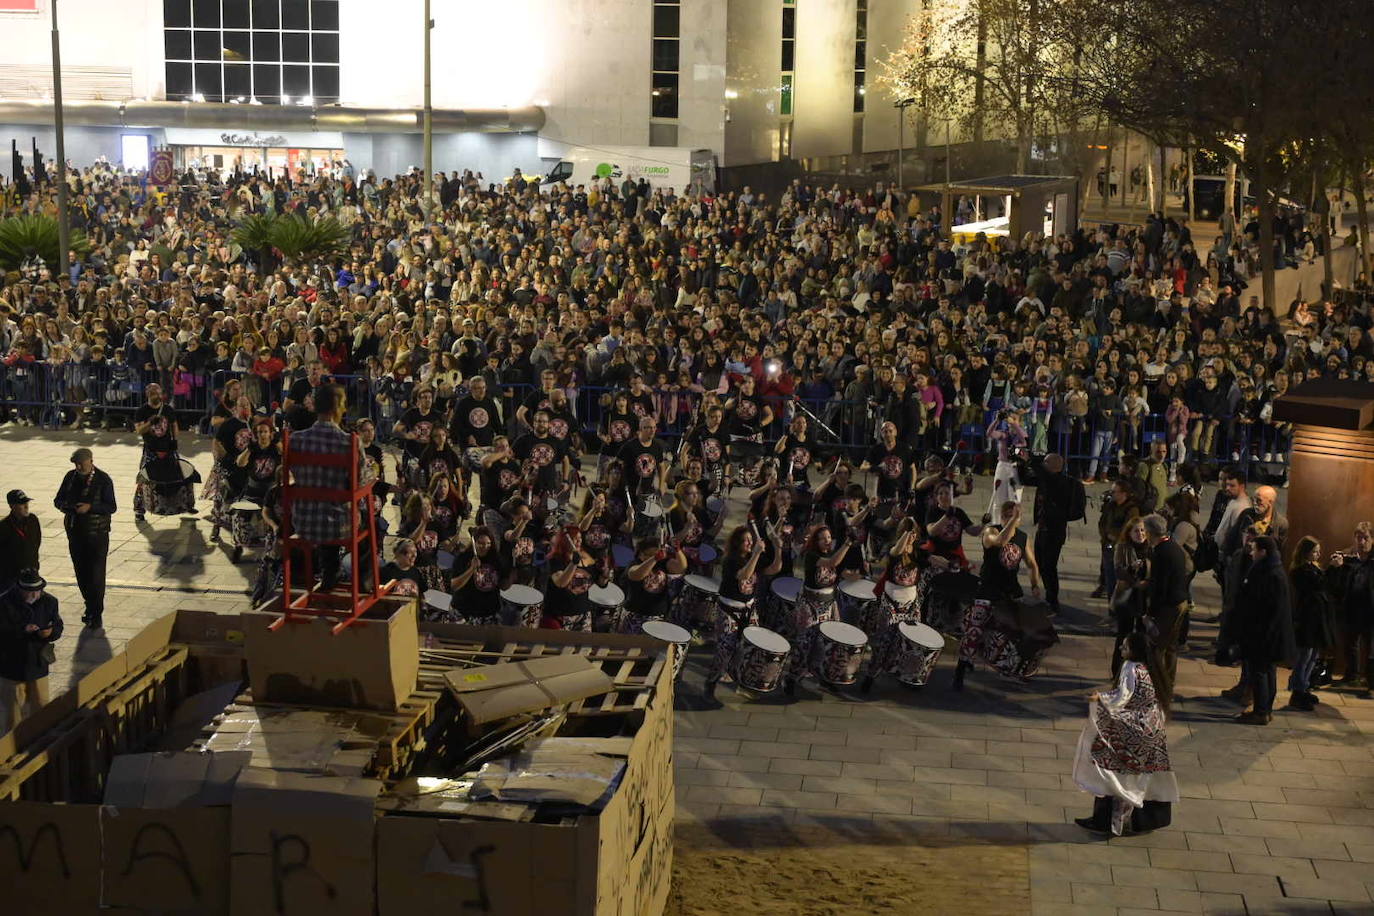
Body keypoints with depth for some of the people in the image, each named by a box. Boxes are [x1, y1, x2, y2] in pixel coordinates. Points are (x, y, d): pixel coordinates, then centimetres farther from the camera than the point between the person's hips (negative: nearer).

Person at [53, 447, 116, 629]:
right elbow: (58, 499, 12)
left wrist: (90, 507, -26)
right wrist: (62, 505, -12)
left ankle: (97, 614, 5)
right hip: (75, 533, 5)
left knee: (96, 575, -4)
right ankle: (90, 608, 26)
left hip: (97, 534, -5)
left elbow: (111, 507, -12)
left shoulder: (103, 480, -10)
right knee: (81, 573, 11)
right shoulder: (71, 476, 5)